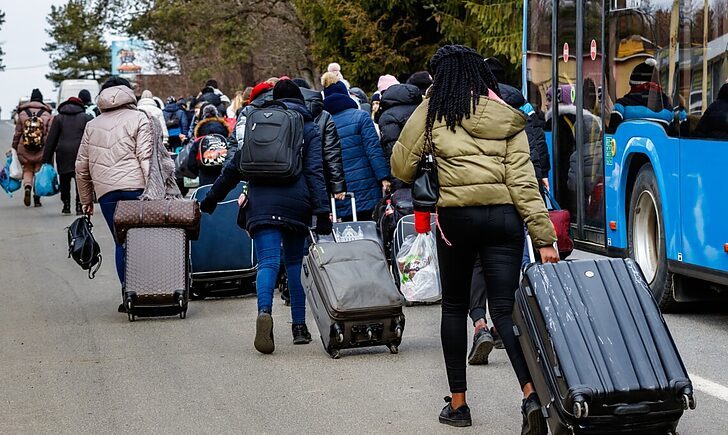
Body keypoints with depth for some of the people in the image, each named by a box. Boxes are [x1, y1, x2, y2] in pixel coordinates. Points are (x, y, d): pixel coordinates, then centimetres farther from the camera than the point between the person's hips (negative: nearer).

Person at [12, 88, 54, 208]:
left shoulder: (22, 113, -1)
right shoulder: (47, 114, -4)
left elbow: (17, 133, 4)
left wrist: (15, 147, 14)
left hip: (24, 149, 0)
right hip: (42, 149, 0)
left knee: (27, 170, 15)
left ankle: (27, 187, -14)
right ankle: (37, 198, 9)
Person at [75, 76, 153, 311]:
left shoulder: (92, 125, 20)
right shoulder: (139, 119, 6)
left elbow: (81, 166, 20)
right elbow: (146, 158, -6)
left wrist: (86, 200, 28)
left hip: (105, 192, 3)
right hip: (135, 187, -3)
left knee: (122, 242, 7)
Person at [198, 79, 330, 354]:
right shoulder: (309, 129, 9)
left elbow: (235, 166, 14)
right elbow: (315, 172, -2)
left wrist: (212, 198, 23)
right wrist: (322, 211, -7)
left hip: (262, 202, 0)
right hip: (296, 203, 0)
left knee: (268, 261, -9)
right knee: (295, 261, 14)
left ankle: (264, 312, -36)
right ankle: (299, 326, 12)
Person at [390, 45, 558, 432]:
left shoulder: (433, 110, 2)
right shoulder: (506, 118, 9)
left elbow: (401, 167, 6)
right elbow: (523, 181, 1)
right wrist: (544, 237, -2)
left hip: (457, 216, -2)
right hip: (504, 216, 2)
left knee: (454, 306, 14)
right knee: (505, 308, 1)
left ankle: (457, 403, 18)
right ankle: (531, 394, -20)